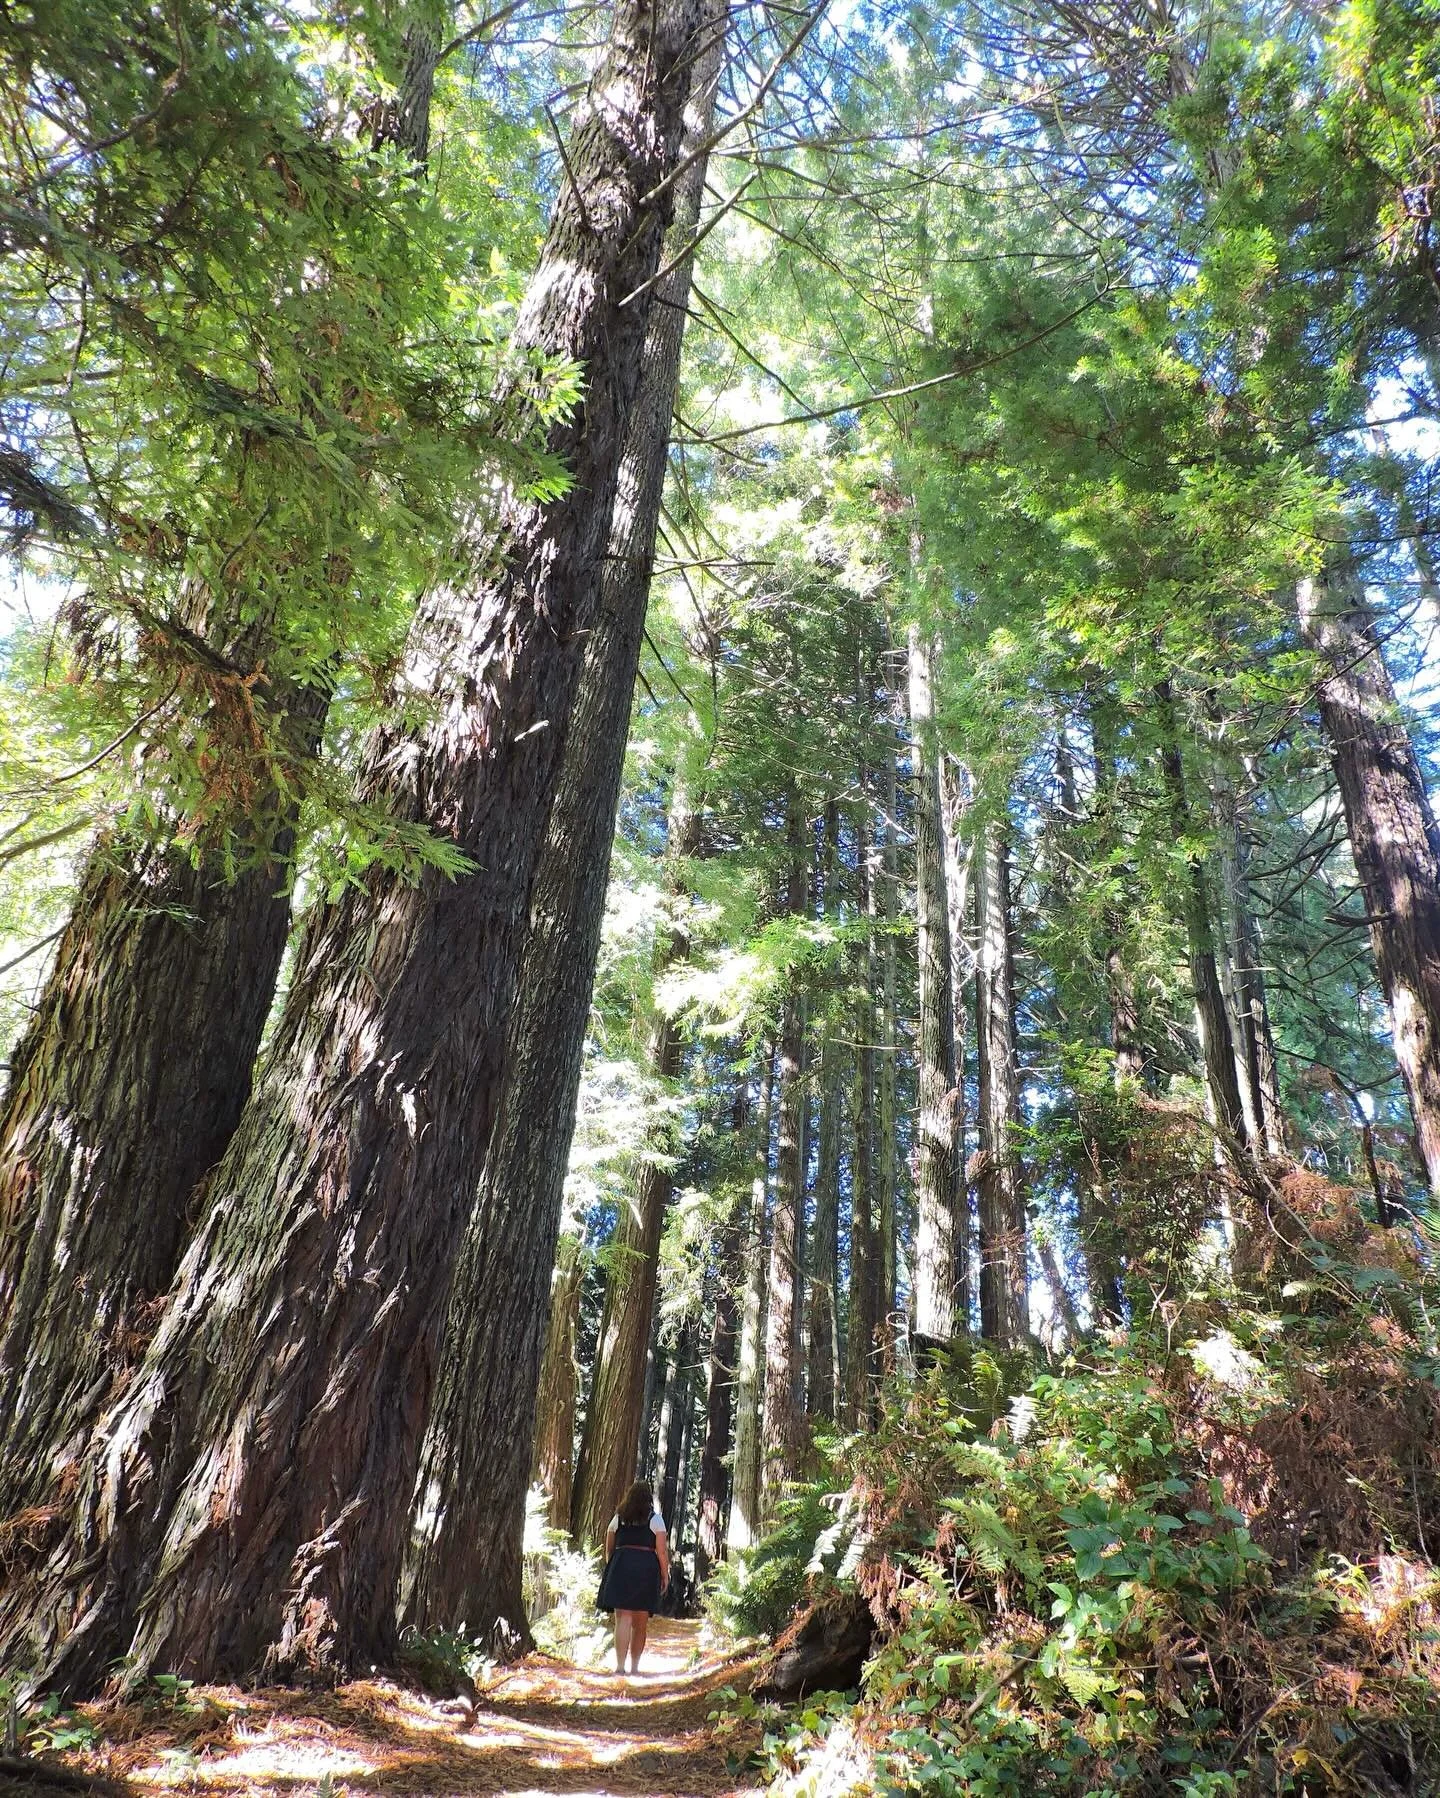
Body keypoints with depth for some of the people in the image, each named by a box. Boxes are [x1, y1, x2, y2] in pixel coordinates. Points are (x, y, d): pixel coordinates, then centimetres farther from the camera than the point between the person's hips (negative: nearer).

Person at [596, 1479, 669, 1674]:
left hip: (620, 1566, 1)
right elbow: (661, 1550, -2)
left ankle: (620, 1666, -17)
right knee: (641, 1623, 11)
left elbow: (609, 1549, 15)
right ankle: (634, 1667, 16)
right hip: (647, 1569, -1)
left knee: (623, 1618, -5)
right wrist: (665, 1575, 4)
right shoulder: (655, 1519, 4)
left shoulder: (618, 1518, 12)